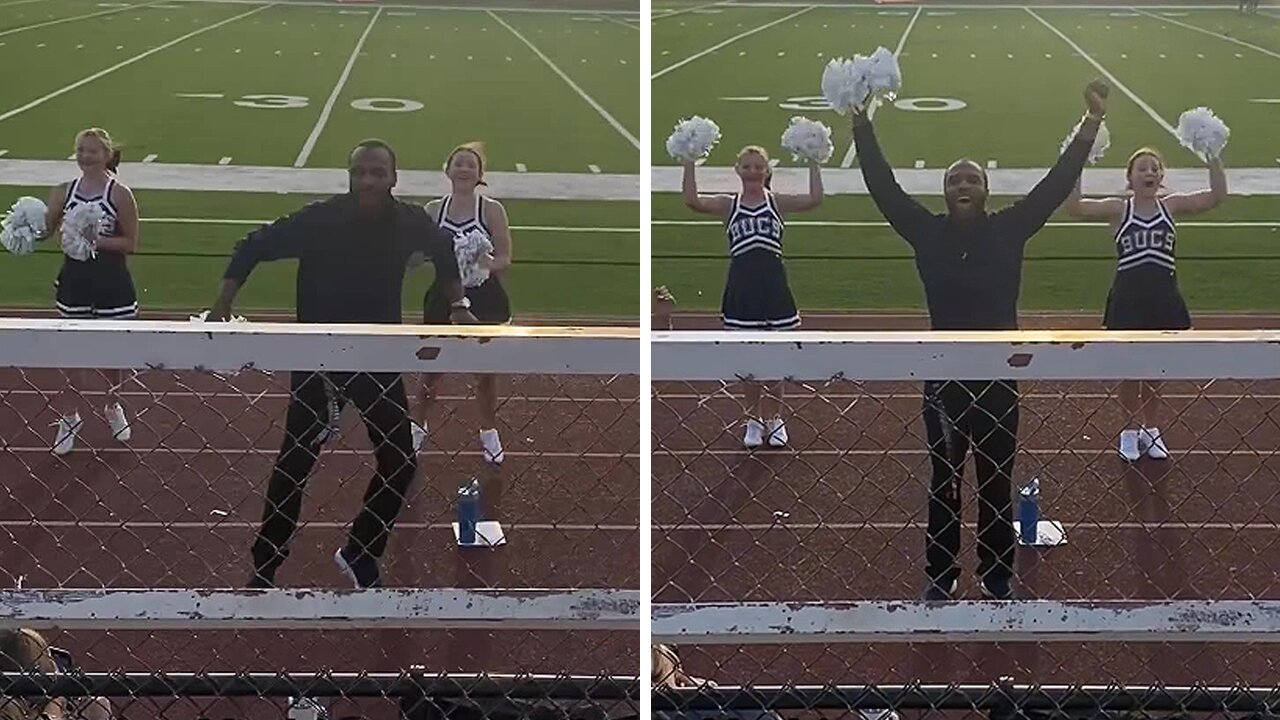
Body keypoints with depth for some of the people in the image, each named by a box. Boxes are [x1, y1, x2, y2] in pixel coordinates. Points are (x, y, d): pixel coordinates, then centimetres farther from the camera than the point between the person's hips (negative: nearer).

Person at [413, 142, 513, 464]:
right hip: (444, 296, 2)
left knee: (486, 370, 9)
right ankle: (419, 426, 29)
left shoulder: (492, 210, -7)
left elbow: (504, 259, -8)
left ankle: (489, 431, 29)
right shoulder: (433, 210, 1)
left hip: (483, 298, -2)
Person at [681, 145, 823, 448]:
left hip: (773, 285, -1)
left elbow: (814, 199, -15)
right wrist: (690, 162, -15)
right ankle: (753, 420, 22)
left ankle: (774, 419, 23)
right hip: (741, 287, 1)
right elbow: (692, 200, -13)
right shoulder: (728, 204, 5)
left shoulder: (778, 202, 3)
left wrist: (813, 161, -15)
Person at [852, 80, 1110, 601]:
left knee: (996, 482, 12)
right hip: (944, 375, 0)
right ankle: (941, 575, 25)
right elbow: (883, 187, -7)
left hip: (999, 375, 0)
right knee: (943, 482, 11)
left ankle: (997, 576, 26)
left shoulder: (1008, 230, -3)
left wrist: (1092, 123, -15)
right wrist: (861, 124, -12)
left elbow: (1057, 184, -8)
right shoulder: (928, 233, -3)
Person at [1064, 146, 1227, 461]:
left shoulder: (1171, 205, 2)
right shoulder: (1118, 209, -3)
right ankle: (1131, 430, 28)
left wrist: (1213, 157, -17)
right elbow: (1074, 207, -18)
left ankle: (1151, 429, 33)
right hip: (1127, 298, -2)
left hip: (1163, 297, 2)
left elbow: (1217, 196, -9)